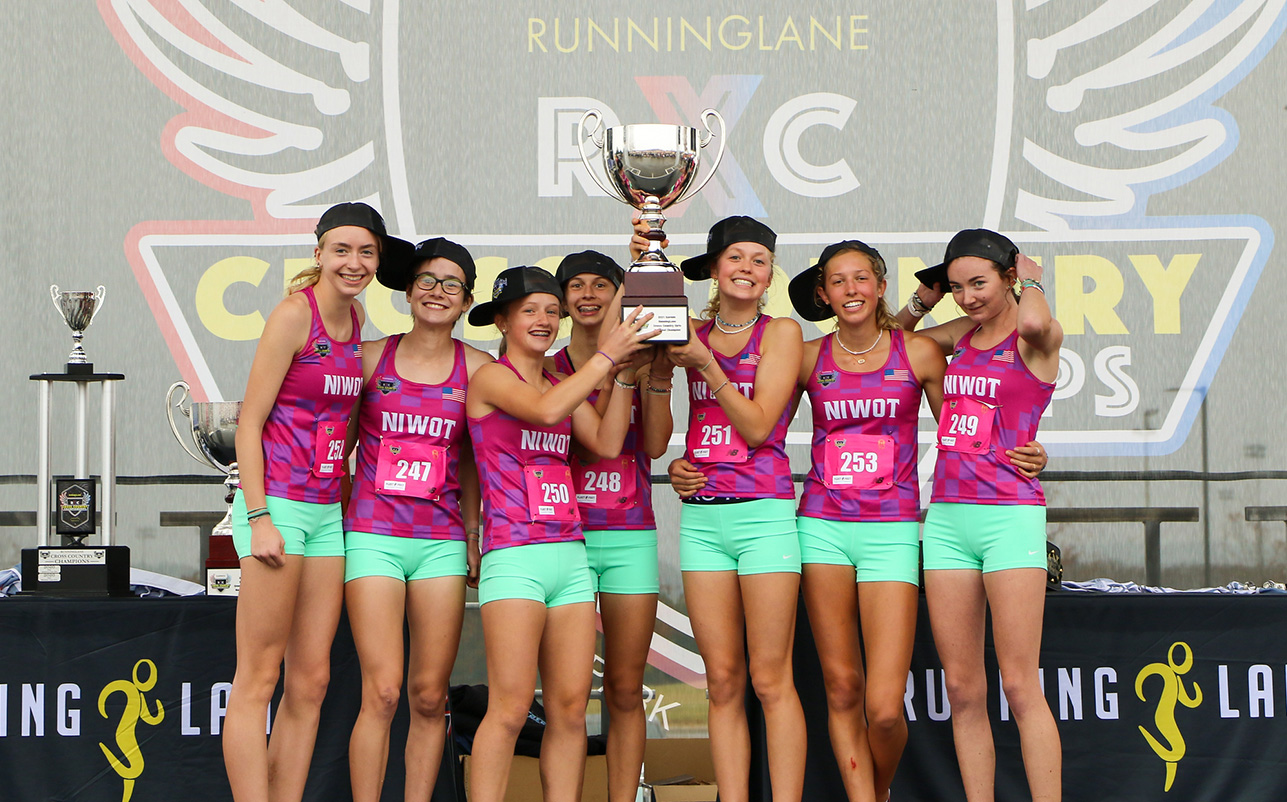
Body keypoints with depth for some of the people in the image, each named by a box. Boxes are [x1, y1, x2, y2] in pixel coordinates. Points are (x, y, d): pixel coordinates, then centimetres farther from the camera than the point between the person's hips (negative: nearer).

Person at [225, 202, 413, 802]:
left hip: (326, 511, 8)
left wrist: (339, 477, 16)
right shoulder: (294, 313, -9)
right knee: (258, 680, -5)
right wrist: (259, 518, -16)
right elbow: (250, 421, -11)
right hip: (278, 504, -8)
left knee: (311, 681, 7)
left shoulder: (354, 316, 13)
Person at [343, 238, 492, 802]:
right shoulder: (371, 356, 4)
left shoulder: (477, 368, 6)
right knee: (382, 692, -11)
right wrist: (335, 521, 7)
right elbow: (340, 443, 11)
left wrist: (470, 535, 10)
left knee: (430, 697, 2)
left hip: (441, 540, 2)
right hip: (373, 536, -1)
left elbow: (471, 460, 13)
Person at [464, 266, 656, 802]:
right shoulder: (491, 377, 0)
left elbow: (607, 443, 5)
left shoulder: (566, 386, 19)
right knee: (511, 709, -11)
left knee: (570, 708, 3)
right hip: (514, 555, -6)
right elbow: (545, 410, -19)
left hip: (570, 556, 7)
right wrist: (606, 357, -12)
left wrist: (624, 372, 2)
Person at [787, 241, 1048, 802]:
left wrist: (1022, 457, -7)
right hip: (822, 527, 2)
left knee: (884, 708, -8)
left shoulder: (920, 352, 4)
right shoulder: (809, 357, 7)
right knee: (841, 688, 1)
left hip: (891, 531, -1)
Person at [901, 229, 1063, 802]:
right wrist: (922, 301, 13)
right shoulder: (961, 335, 14)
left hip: (1011, 517, -6)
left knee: (1019, 687, -8)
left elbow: (1035, 322, -29)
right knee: (963, 691, 4)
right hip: (946, 518, 6)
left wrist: (1031, 281, -7)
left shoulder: (1035, 339, -4)